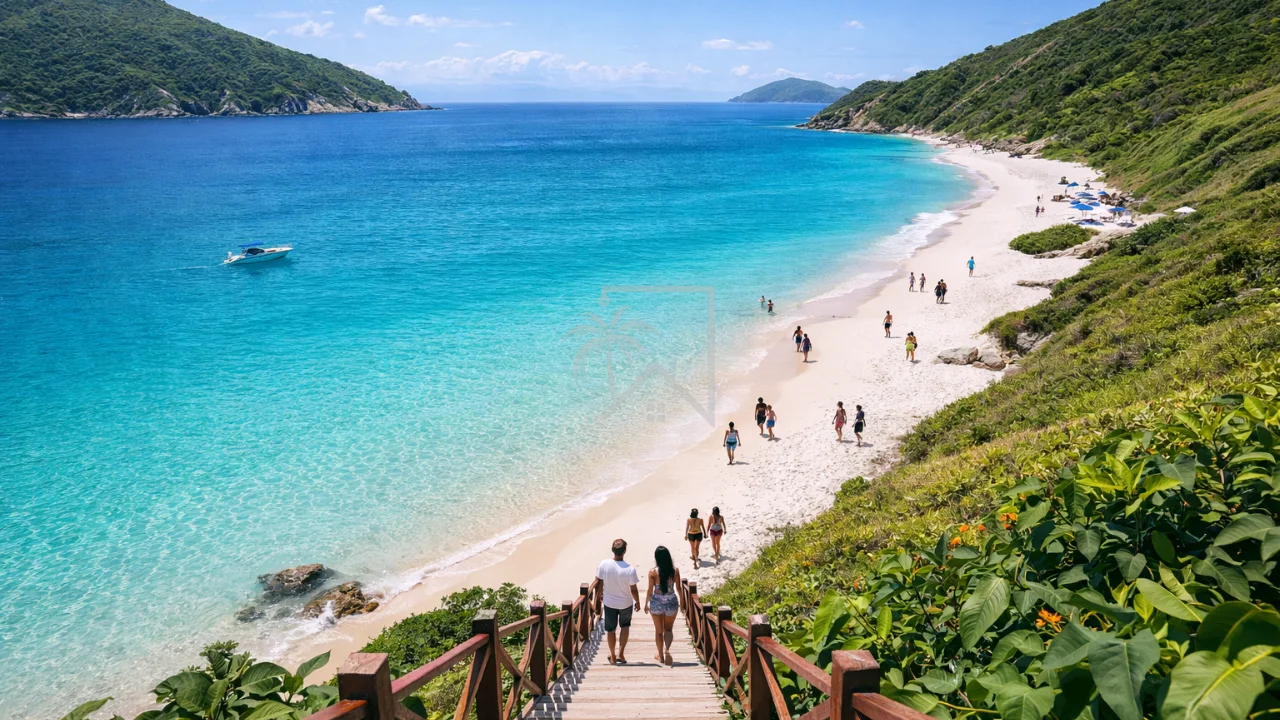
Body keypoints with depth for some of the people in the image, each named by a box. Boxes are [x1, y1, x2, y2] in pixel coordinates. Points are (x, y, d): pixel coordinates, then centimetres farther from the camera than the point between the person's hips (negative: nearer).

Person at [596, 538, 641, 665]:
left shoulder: (604, 564, -19)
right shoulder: (630, 569, -26)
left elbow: (599, 582, -6)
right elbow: (633, 589, -16)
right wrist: (637, 602, 2)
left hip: (609, 602, 1)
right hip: (626, 603, -1)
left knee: (611, 629, 19)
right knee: (625, 626, 25)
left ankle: (613, 656, 30)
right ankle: (621, 653, 19)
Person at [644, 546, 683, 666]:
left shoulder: (653, 572, -15)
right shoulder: (675, 570, -10)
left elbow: (650, 590, -8)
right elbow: (678, 588, -2)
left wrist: (646, 604, 7)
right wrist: (682, 602, 12)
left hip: (657, 603, -1)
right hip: (671, 602, 1)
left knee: (659, 631, 17)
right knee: (669, 629, 20)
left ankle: (661, 656, 26)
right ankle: (667, 649, -5)